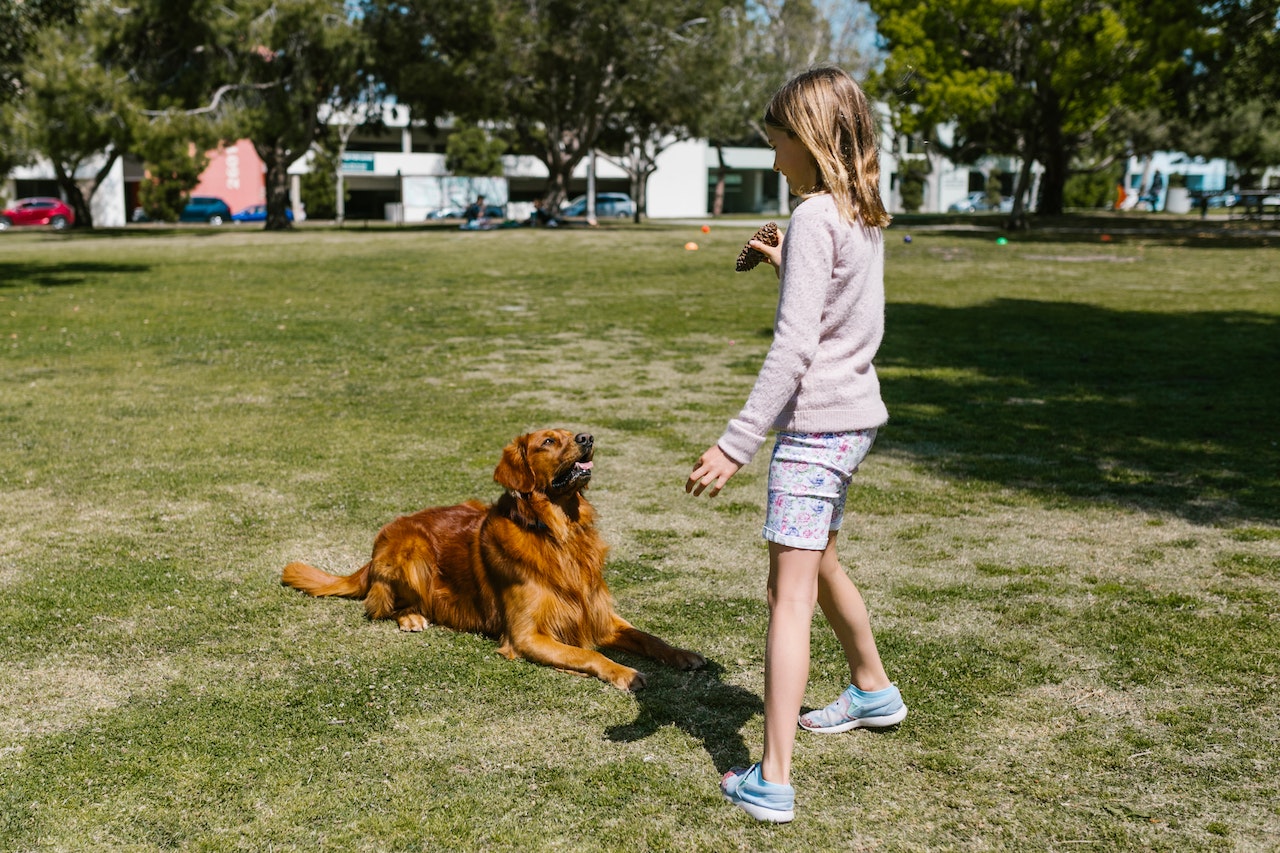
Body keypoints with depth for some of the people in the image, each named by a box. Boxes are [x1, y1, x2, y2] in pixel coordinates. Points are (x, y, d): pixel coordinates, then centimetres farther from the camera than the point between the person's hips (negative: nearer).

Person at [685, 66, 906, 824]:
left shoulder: (815, 218, -16)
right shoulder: (865, 217, 10)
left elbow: (793, 348, -23)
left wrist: (737, 444, -23)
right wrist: (787, 267, 19)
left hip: (815, 420, -9)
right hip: (856, 415, 9)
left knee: (790, 595, -9)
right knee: (819, 563, 27)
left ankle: (773, 781, -9)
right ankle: (873, 690, 46)